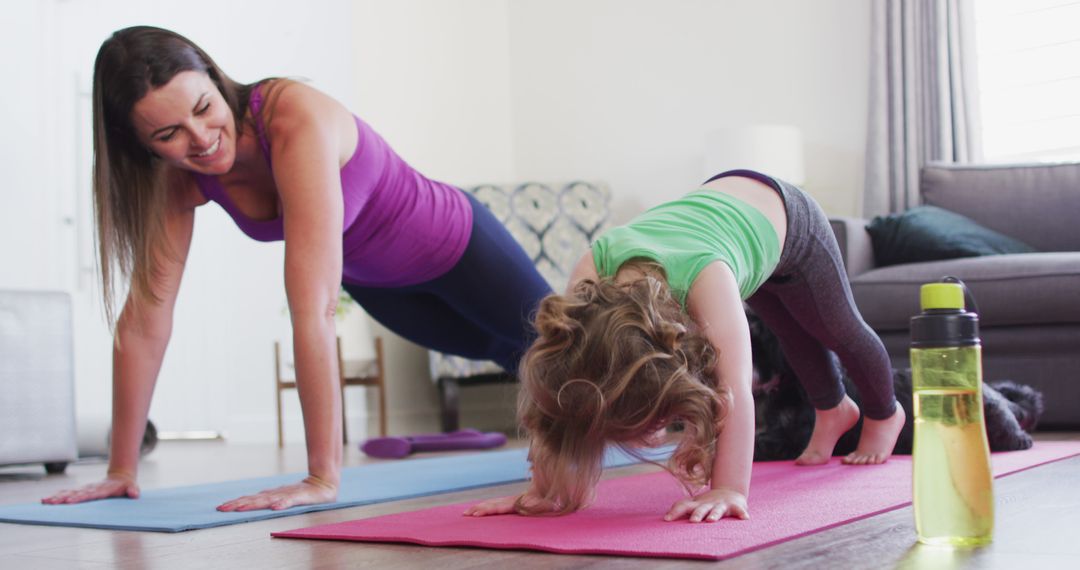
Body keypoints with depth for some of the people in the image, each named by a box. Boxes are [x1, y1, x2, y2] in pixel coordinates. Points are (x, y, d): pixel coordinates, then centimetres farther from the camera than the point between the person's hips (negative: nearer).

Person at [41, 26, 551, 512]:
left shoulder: (297, 120, -44)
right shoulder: (177, 179, -24)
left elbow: (314, 308, -49)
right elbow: (145, 317, -20)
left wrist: (323, 478, -49)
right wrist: (121, 470, -18)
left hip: (455, 244, -6)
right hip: (370, 281, 6)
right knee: (494, 348, 32)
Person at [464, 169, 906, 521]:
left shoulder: (705, 278, -54)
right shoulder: (592, 271, -43)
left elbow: (735, 394, -59)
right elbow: (555, 380, -41)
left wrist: (730, 491, -67)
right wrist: (547, 488, -43)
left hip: (783, 214, -4)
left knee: (840, 330, 25)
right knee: (793, 333, 32)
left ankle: (884, 415, 57)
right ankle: (834, 411, 61)